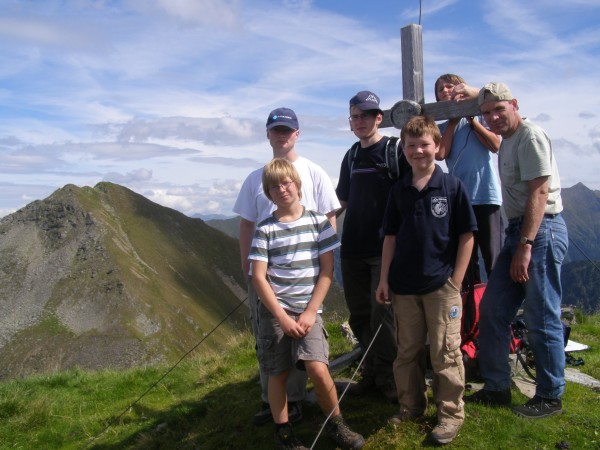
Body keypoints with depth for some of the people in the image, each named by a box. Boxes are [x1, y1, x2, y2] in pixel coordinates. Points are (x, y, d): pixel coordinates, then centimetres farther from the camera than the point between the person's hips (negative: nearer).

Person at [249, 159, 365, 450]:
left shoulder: (318, 222, 1)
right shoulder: (265, 230, 0)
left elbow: (327, 270, 0)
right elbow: (258, 277, -4)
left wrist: (310, 312, -7)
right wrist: (283, 317, -11)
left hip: (308, 310, 0)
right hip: (274, 310, 1)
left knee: (317, 369, -15)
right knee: (278, 375, 5)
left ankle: (336, 424, 8)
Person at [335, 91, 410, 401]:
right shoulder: (351, 157, 15)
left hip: (385, 248, -6)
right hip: (353, 248, 6)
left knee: (382, 314, -5)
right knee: (359, 316, 10)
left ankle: (388, 376, 12)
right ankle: (371, 374, 24)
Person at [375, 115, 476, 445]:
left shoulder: (452, 186, -5)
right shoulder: (399, 191, 5)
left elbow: (467, 235, -4)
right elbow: (391, 236, 8)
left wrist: (455, 282, -7)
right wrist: (384, 279, 4)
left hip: (442, 285, -4)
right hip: (403, 286, 4)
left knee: (445, 353, 5)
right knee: (407, 351, 15)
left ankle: (451, 413, 22)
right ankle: (411, 406, 32)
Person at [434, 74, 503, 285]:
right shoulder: (442, 128, 13)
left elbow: (495, 145, -8)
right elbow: (441, 154, -7)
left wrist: (471, 120, -6)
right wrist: (453, 121, 1)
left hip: (487, 196, -3)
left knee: (492, 258, -3)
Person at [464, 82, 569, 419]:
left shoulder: (530, 136, -12)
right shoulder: (508, 140, 18)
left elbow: (539, 193, -19)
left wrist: (525, 246, -22)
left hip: (541, 231, -10)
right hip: (518, 230, 10)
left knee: (542, 318, -1)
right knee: (493, 309, 10)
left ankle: (551, 397, 15)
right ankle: (497, 388, 21)